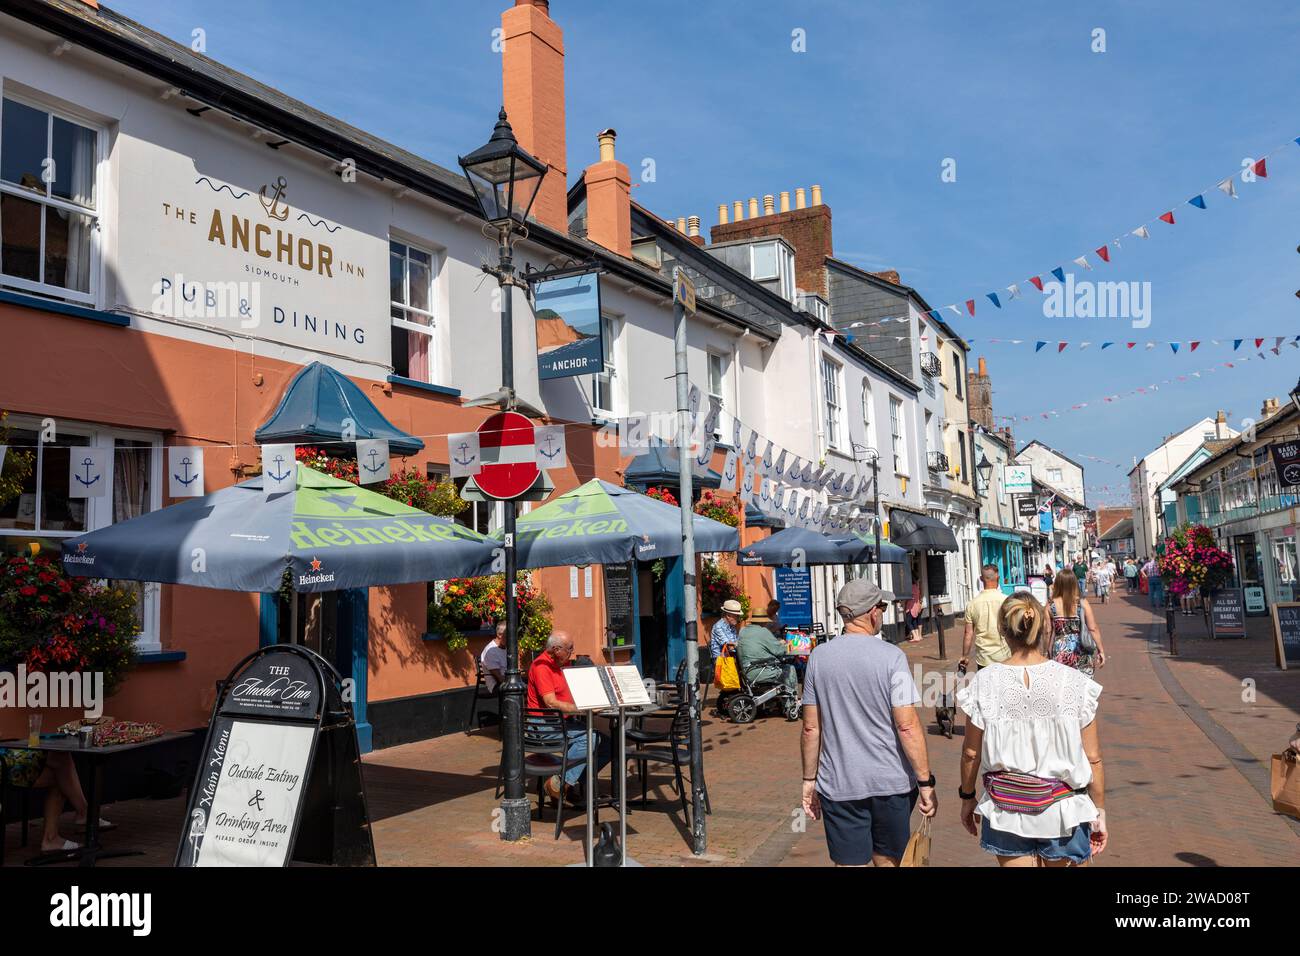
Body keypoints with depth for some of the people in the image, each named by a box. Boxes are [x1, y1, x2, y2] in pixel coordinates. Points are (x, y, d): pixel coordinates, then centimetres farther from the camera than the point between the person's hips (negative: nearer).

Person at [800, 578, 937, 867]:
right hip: (891, 782, -1)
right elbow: (907, 726, -14)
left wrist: (809, 780, 10)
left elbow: (811, 728, 1)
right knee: (888, 860, 19)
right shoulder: (891, 657, -11)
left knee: (849, 862, 8)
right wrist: (925, 782, -6)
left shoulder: (819, 657, -2)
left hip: (838, 785, 1)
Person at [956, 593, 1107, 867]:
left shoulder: (984, 683, -11)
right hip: (1062, 806, 0)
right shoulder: (1074, 682, -13)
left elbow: (971, 753, -3)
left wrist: (967, 797, 12)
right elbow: (1092, 757, -6)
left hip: (1006, 809, 0)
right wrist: (1100, 810, 7)